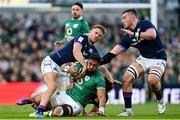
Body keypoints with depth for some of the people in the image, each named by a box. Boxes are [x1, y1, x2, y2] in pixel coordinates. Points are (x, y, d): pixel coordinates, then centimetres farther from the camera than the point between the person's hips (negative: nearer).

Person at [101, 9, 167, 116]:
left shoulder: (145, 24, -14)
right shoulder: (128, 36, 4)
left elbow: (152, 35, -34)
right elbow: (116, 50, 2)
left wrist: (135, 34, -27)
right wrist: (100, 61, -7)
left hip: (158, 58, -7)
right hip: (144, 58, 7)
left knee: (152, 80, -32)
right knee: (126, 79, -11)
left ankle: (160, 100, -1)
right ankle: (128, 110, -1)